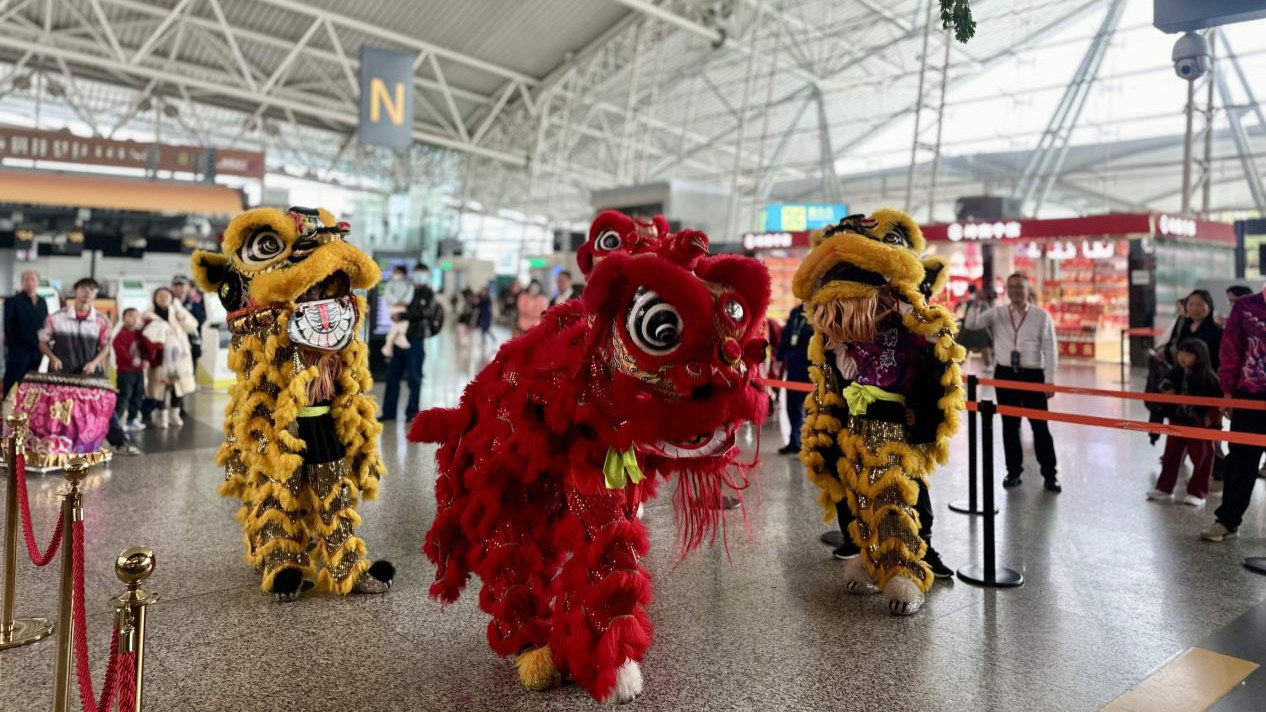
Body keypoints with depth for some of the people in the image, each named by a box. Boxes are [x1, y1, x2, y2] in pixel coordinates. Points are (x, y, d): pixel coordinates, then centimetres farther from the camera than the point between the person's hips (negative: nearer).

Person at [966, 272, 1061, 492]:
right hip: (1005, 374, 2)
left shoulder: (1042, 316, -1)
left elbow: (1049, 350, -2)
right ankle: (1013, 472, 22)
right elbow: (971, 324, -8)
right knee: (1009, 426, 10)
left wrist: (1049, 380, -6)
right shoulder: (996, 313, 4)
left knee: (1040, 426, 1)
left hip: (1033, 375, -2)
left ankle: (1050, 475, 11)